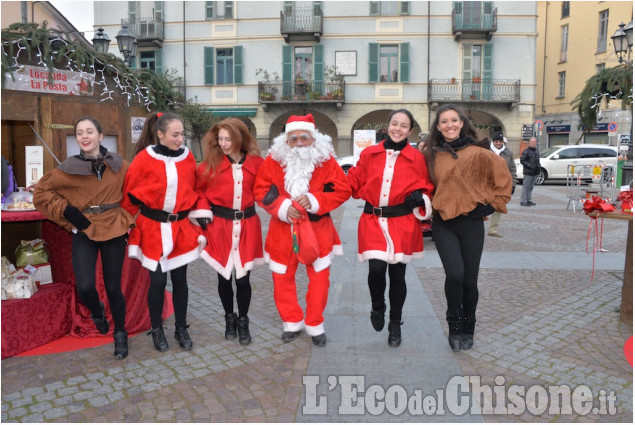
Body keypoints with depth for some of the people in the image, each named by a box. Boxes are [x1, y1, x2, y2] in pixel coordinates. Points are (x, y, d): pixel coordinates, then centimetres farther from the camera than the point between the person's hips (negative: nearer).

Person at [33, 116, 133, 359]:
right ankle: (97, 312, 24)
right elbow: (41, 192, 5)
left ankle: (120, 335, 26)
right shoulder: (69, 168, -3)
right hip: (84, 233, 0)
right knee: (85, 287, -14)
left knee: (113, 287, 3)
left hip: (114, 231, 0)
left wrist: (126, 219, 1)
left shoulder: (119, 166, -1)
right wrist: (66, 211, -6)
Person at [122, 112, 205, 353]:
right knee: (158, 280, 4)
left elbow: (193, 191, 9)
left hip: (181, 227, 3)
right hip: (153, 228, -3)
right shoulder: (144, 159, -10)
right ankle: (157, 330, 24)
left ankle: (181, 328, 25)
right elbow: (130, 194, -1)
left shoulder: (188, 158, 0)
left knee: (180, 279, 10)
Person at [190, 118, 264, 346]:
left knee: (243, 276, 3)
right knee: (224, 276, 11)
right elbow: (199, 189, 5)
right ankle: (229, 318, 32)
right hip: (219, 225, 0)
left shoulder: (255, 162, -1)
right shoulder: (211, 162, -2)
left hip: (247, 225, 0)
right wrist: (202, 212, -5)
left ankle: (243, 322, 23)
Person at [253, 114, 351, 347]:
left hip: (318, 229, -1)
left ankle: (315, 325, 24)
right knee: (282, 276, 8)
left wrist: (314, 200, -20)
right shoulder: (273, 160, -4)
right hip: (283, 229, 1)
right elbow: (261, 190, -2)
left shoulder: (326, 160, -5)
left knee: (319, 277, 4)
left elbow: (343, 190, -7)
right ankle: (292, 322, 29)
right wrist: (282, 206, -18)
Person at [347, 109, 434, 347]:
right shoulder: (369, 154, 3)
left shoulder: (417, 158, 2)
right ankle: (377, 308, 19)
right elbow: (355, 182, 8)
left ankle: (395, 324, 27)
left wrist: (420, 196, -11)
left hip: (402, 223, 0)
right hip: (373, 221, 0)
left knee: (397, 274, 7)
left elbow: (427, 187, 10)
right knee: (376, 268, -15)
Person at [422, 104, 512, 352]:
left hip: (471, 222, -1)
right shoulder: (432, 155, 6)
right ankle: (454, 327, 8)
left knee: (469, 280, 5)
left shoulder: (478, 153, -2)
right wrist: (430, 205, 8)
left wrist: (491, 205, 2)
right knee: (455, 274, -15)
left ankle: (467, 329, 28)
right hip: (443, 223, 1)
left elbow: (503, 178, 5)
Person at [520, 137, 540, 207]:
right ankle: (523, 201, -3)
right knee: (526, 187, -6)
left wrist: (538, 165, 9)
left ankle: (528, 200, 20)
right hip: (528, 172, -8)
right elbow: (522, 160, -13)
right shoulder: (526, 151, -7)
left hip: (535, 173, 8)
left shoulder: (537, 152, 19)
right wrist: (530, 166, -19)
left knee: (531, 187, 13)